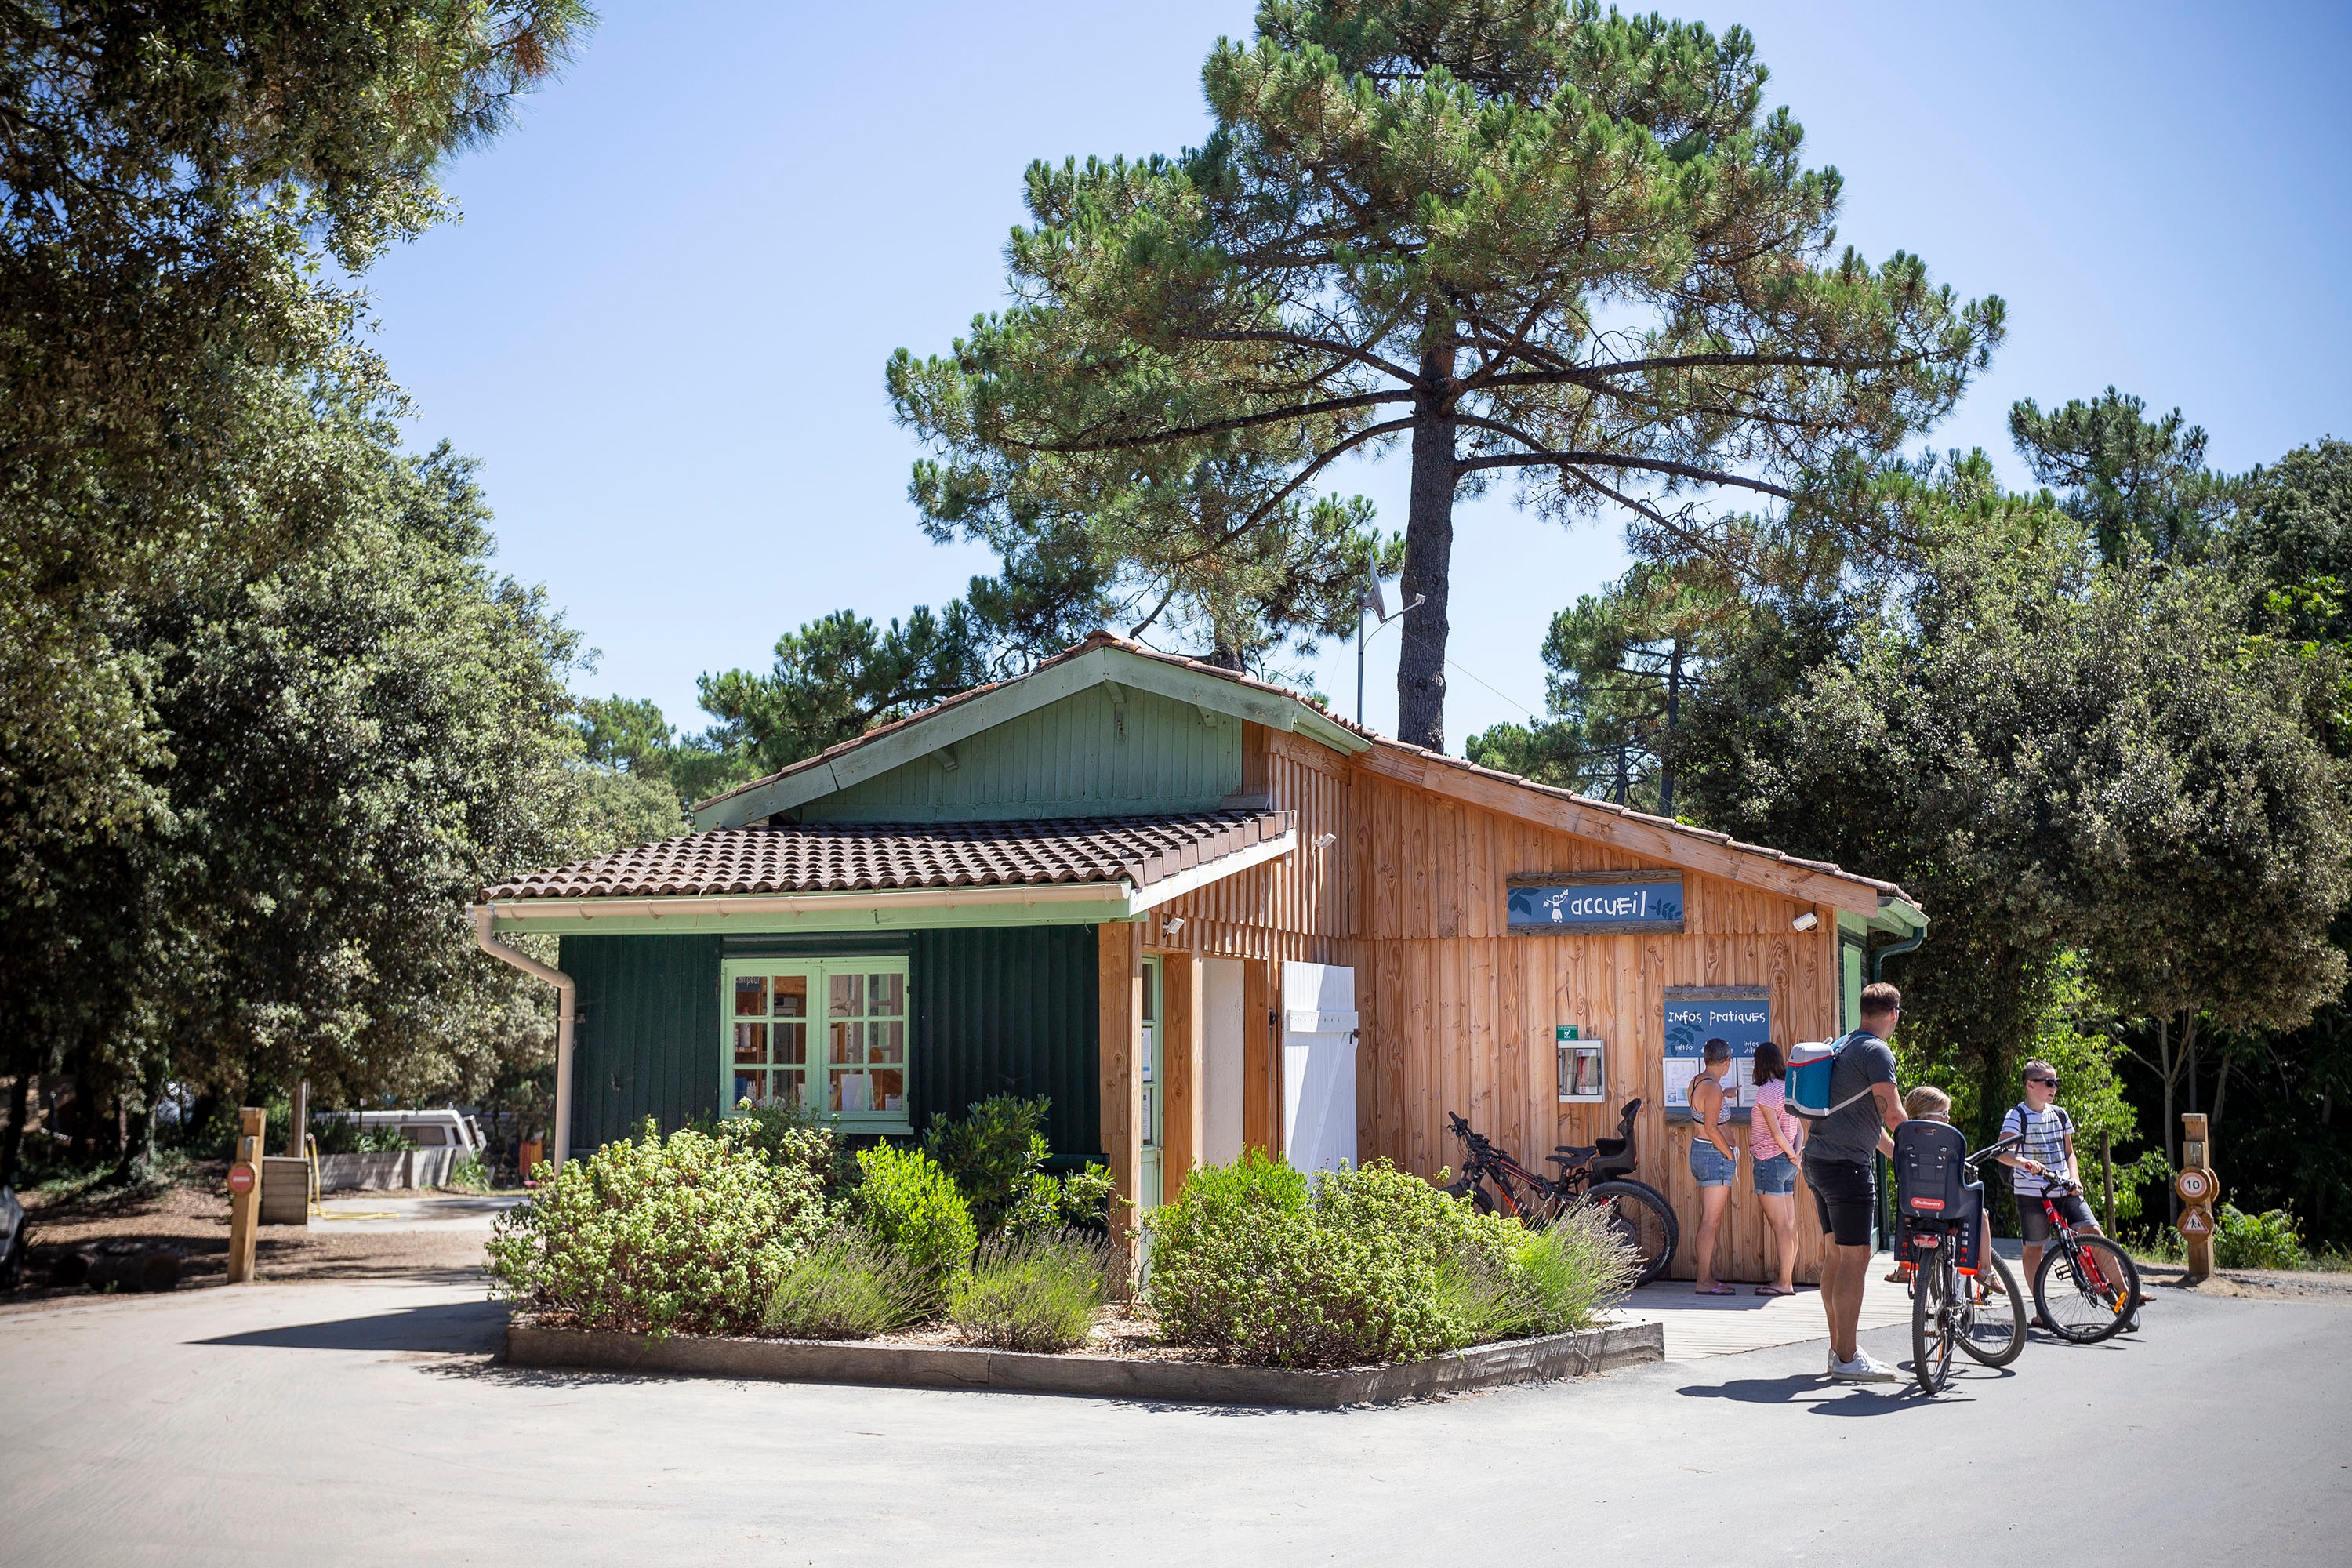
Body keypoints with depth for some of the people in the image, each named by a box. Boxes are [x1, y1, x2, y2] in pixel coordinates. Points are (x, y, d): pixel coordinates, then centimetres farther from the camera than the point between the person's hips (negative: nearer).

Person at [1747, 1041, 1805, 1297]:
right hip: (1787, 1163, 9)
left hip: (1769, 1160, -9)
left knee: (1780, 1225, -8)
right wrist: (1796, 1152, -3)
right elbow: (1800, 1129, 11)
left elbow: (1776, 1132, -17)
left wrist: (1792, 1156, -5)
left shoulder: (1766, 1091, -13)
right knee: (1789, 1225, 8)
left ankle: (1784, 1283, -7)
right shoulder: (1788, 1089, 13)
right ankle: (1788, 1280, 11)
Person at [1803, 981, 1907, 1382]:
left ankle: (1839, 1348, 20)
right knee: (1855, 1257, -7)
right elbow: (1893, 1115, -17)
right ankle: (1847, 1360, -7)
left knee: (1835, 1253, 14)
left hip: (1818, 1159, 10)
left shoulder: (1844, 1046, 19)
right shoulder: (1877, 1051, -11)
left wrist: (1898, 1153, 28)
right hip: (1846, 1164, -10)